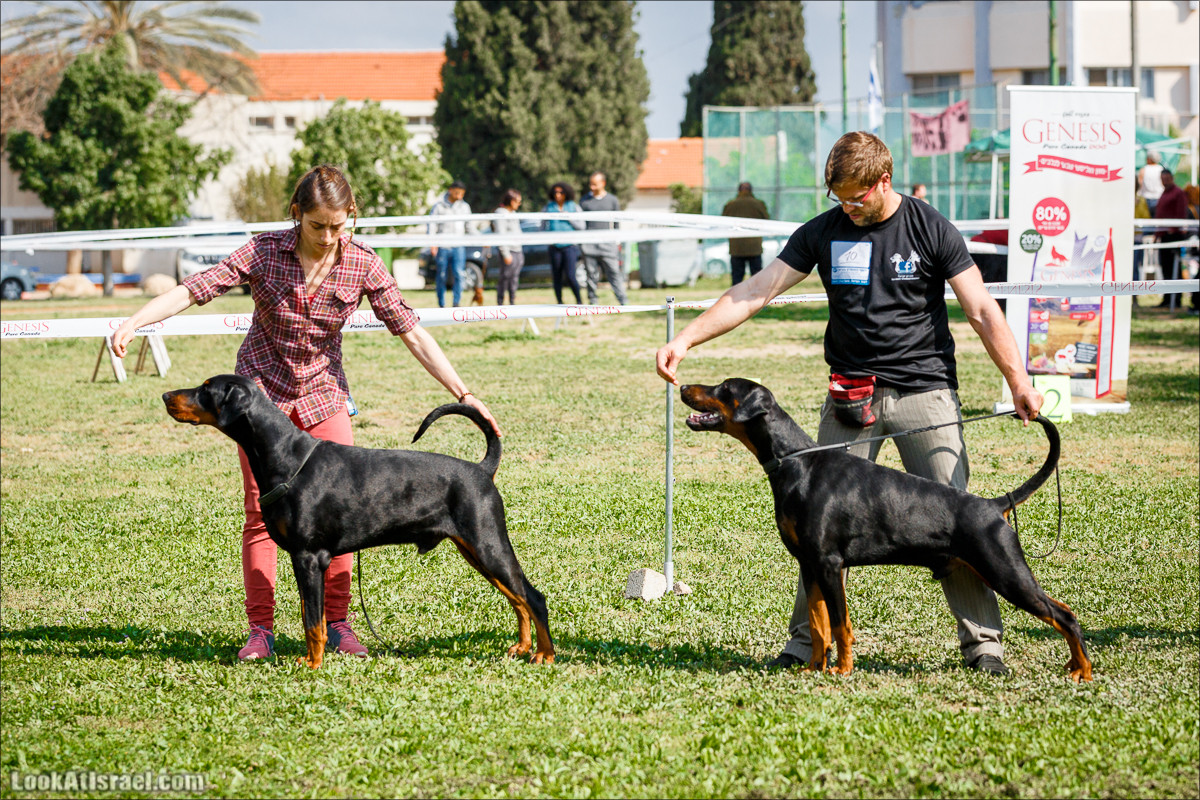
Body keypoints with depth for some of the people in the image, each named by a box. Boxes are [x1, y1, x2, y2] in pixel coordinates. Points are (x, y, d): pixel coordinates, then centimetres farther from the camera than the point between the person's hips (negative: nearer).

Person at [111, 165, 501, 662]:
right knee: (262, 514, -4)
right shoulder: (265, 252, -17)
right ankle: (260, 630, 0)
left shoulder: (361, 264, -12)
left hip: (323, 394, 1)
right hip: (261, 391, -1)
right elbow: (194, 290, -21)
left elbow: (410, 332, -10)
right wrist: (133, 322, -36)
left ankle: (336, 623, 6)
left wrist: (464, 395, -14)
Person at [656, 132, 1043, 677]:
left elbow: (981, 310, -3)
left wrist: (1018, 381, -12)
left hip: (925, 391, -2)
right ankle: (807, 640, 7)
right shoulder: (823, 233, 3)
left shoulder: (930, 229, -2)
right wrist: (685, 340, -8)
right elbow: (755, 293, 1)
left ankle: (982, 641, 2)